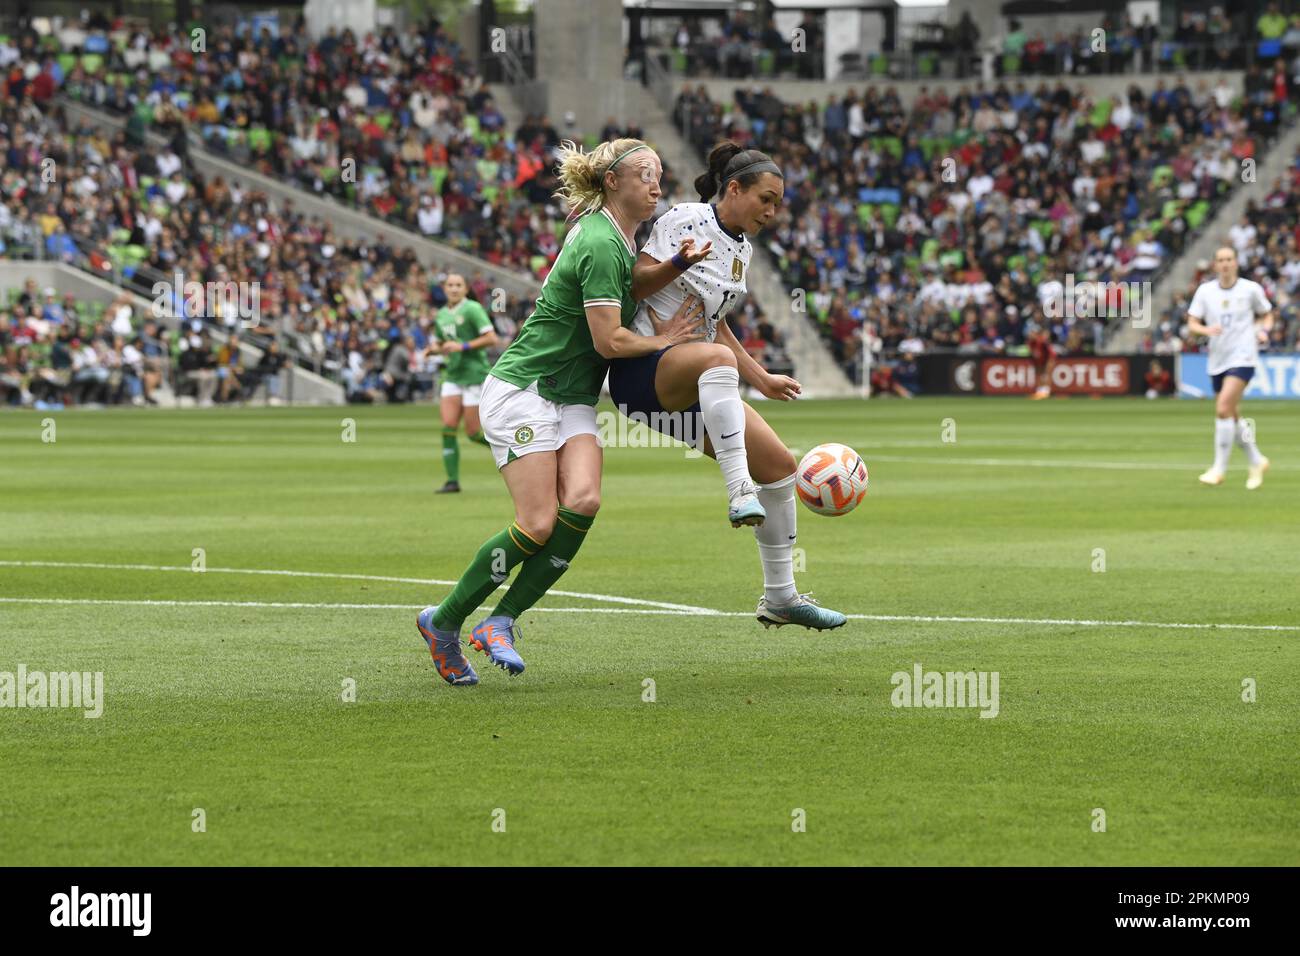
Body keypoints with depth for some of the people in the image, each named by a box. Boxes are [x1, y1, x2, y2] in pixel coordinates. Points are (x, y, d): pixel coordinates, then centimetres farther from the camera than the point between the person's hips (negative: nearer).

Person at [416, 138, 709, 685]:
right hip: (523, 389, -9)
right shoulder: (601, 244, -17)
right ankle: (442, 623, 2)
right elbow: (609, 341, -18)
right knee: (539, 524, -16)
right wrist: (663, 339, -2)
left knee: (583, 500, -17)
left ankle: (500, 622, -9)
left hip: (571, 400, 9)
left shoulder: (620, 239, 11)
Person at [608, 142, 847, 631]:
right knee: (716, 358, -40)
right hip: (642, 366, -9)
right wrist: (675, 264, -31)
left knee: (780, 465, 3)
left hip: (692, 386, 9)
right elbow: (635, 284, -13)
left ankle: (780, 597, 14)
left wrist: (762, 380, 23)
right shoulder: (686, 220, -6)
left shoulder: (742, 249, 17)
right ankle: (740, 492, -49)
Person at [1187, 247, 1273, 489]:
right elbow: (1192, 323, 2)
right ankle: (1256, 461, 30)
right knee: (1231, 417, 10)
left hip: (1242, 358, -4)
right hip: (1217, 360, 4)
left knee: (1224, 409, -19)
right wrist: (1206, 329, -19)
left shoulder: (1251, 289, -1)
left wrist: (1262, 330, -7)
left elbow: (1266, 315, 14)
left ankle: (1219, 468, -14)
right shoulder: (1205, 290, 4)